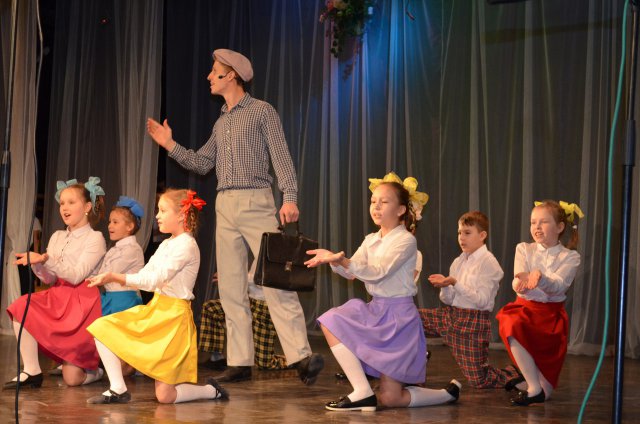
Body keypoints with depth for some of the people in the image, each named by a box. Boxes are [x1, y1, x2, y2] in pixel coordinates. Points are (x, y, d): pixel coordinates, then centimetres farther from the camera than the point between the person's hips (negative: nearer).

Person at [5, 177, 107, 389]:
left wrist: (46, 259, -30)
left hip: (83, 302, -6)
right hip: (58, 298, 6)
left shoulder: (95, 238, -7)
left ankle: (94, 369, 25)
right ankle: (31, 371, -19)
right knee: (22, 308, -26)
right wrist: (37, 264, -14)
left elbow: (76, 276, -18)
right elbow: (51, 279, 7)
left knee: (73, 378, -12)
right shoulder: (57, 237, 11)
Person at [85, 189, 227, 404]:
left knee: (165, 396, -11)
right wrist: (113, 278, -7)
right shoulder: (166, 244, 15)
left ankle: (211, 390, 15)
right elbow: (144, 276, 9)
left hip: (174, 314, -9)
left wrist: (116, 277, -23)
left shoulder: (186, 245, -15)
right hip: (154, 309, 9)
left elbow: (155, 280, -22)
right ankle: (118, 390, -1)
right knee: (101, 328, -7)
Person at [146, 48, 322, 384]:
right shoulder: (221, 122, 21)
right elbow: (202, 163, 20)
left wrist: (289, 197, -18)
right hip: (224, 206, 7)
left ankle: (300, 356, -16)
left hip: (256, 202, -7)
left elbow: (281, 156, -6)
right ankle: (239, 363, 7)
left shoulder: (262, 111, 1)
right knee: (230, 287, 4)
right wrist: (170, 145, 11)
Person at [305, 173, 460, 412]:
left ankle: (448, 393, 12)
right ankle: (362, 392, -5)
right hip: (375, 311, 8)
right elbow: (351, 272, -1)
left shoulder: (406, 240, -13)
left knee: (389, 399, -12)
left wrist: (343, 261, -41)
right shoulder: (371, 241, 10)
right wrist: (334, 260, -22)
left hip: (398, 315, -8)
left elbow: (377, 272, -26)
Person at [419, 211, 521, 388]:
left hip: (474, 321, -7)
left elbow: (482, 300, -18)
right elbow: (449, 300, 9)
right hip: (451, 314, 7)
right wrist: (444, 286, -12)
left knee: (479, 381, -5)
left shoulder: (488, 263, -10)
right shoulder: (458, 262, 9)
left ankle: (516, 374, 22)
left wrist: (455, 284, -25)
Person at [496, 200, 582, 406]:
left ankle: (529, 380, 35)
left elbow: (558, 286, -23)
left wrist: (540, 279, -46)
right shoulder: (524, 249, 1)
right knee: (512, 325, -39)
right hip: (525, 308, 1)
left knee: (545, 392, -5)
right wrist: (522, 282, -40)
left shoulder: (570, 257, -5)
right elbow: (518, 282, -14)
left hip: (552, 314, -1)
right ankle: (533, 387, -24)